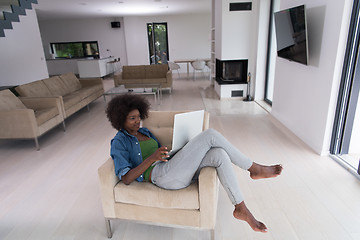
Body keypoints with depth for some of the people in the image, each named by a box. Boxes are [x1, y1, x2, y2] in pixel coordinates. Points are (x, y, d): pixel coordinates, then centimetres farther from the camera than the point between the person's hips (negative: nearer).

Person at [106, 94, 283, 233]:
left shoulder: (144, 131, 25)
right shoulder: (119, 142, 2)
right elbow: (126, 179, -8)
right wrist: (152, 158, -20)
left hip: (175, 170, 8)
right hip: (163, 176, -8)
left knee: (219, 155, -19)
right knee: (210, 135, -20)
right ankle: (254, 168, -6)